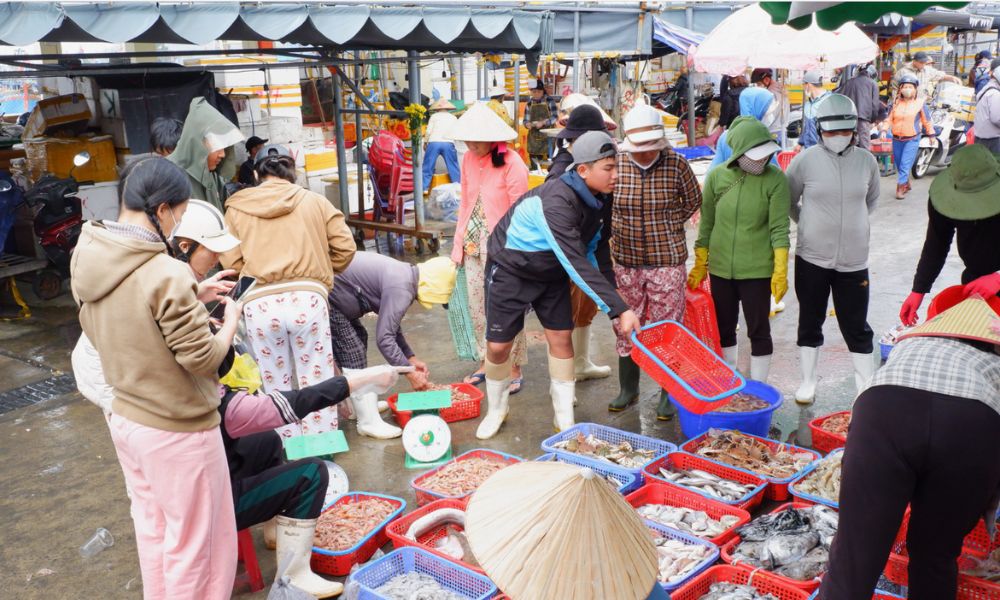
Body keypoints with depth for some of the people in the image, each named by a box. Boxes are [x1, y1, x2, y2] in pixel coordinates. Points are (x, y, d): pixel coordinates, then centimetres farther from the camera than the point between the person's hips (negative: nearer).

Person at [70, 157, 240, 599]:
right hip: (177, 431, -8)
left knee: (151, 531, 23)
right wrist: (230, 321, -3)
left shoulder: (87, 258, -3)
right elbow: (203, 359, -21)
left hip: (125, 420, 8)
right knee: (194, 542, 10)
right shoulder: (166, 274, -27)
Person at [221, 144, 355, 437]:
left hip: (260, 304, 1)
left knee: (277, 387, 13)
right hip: (306, 298, 0)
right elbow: (345, 247, 6)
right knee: (316, 383, 9)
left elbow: (230, 262, 3)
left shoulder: (237, 207, 10)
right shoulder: (315, 201, 10)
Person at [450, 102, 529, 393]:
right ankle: (485, 362, 28)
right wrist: (459, 244, 11)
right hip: (473, 246, 7)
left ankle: (515, 370, 13)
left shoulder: (512, 164, -13)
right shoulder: (469, 160, 6)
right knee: (477, 308, 13)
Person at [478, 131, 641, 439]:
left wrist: (612, 297, -6)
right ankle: (495, 410, 24)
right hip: (511, 272, -6)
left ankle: (564, 418, 15)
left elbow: (597, 248, 4)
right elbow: (577, 264, -40)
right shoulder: (556, 203, -36)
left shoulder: (596, 197, -9)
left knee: (561, 338, 1)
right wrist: (619, 309, -40)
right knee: (498, 345, -1)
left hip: (552, 273, 7)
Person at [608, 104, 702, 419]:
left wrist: (668, 225, 2)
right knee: (626, 325, 12)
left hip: (667, 260, -2)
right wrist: (618, 231, 7)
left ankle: (668, 396, 19)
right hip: (626, 260, 2)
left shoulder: (675, 163, -9)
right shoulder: (616, 163, -5)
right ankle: (628, 390, 28)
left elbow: (693, 200, 6)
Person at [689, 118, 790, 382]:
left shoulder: (775, 178, -10)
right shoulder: (717, 176, -4)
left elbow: (779, 228, -10)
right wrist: (700, 264, 6)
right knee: (724, 328, 15)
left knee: (758, 329, 6)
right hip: (721, 268, 3)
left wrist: (781, 270, -15)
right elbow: (706, 223, 4)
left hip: (757, 270, -3)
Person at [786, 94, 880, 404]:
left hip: (853, 259, 1)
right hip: (812, 258, -1)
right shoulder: (805, 160, -8)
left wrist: (853, 223, 13)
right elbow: (788, 202, 5)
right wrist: (810, 225, 8)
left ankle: (867, 387, 20)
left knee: (857, 327, 8)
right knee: (810, 322, 12)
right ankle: (808, 381, 28)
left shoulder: (866, 161, -1)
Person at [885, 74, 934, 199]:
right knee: (898, 165, 11)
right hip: (897, 139, 4)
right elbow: (889, 119, 9)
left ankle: (900, 188, -11)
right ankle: (906, 185, 31)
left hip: (912, 139, -3)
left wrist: (931, 135, 10)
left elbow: (926, 121, 7)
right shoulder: (895, 102, 5)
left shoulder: (919, 103, 0)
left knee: (905, 165, -13)